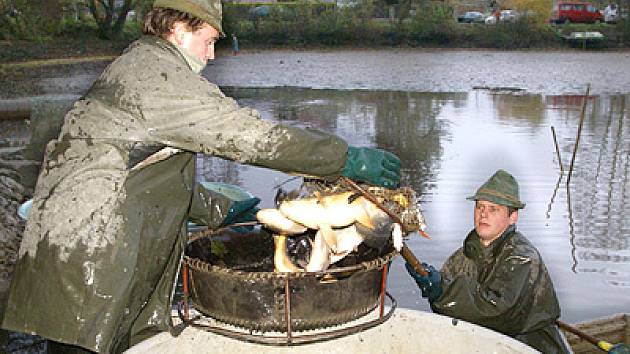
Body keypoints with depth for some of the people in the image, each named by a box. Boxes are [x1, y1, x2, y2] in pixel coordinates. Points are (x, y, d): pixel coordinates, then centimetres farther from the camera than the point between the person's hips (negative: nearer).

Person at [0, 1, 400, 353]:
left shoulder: (138, 66, 20)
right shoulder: (158, 72, -13)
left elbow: (157, 176, 24)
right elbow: (248, 134, -19)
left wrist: (220, 210, 25)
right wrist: (348, 159, -14)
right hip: (85, 251, -10)